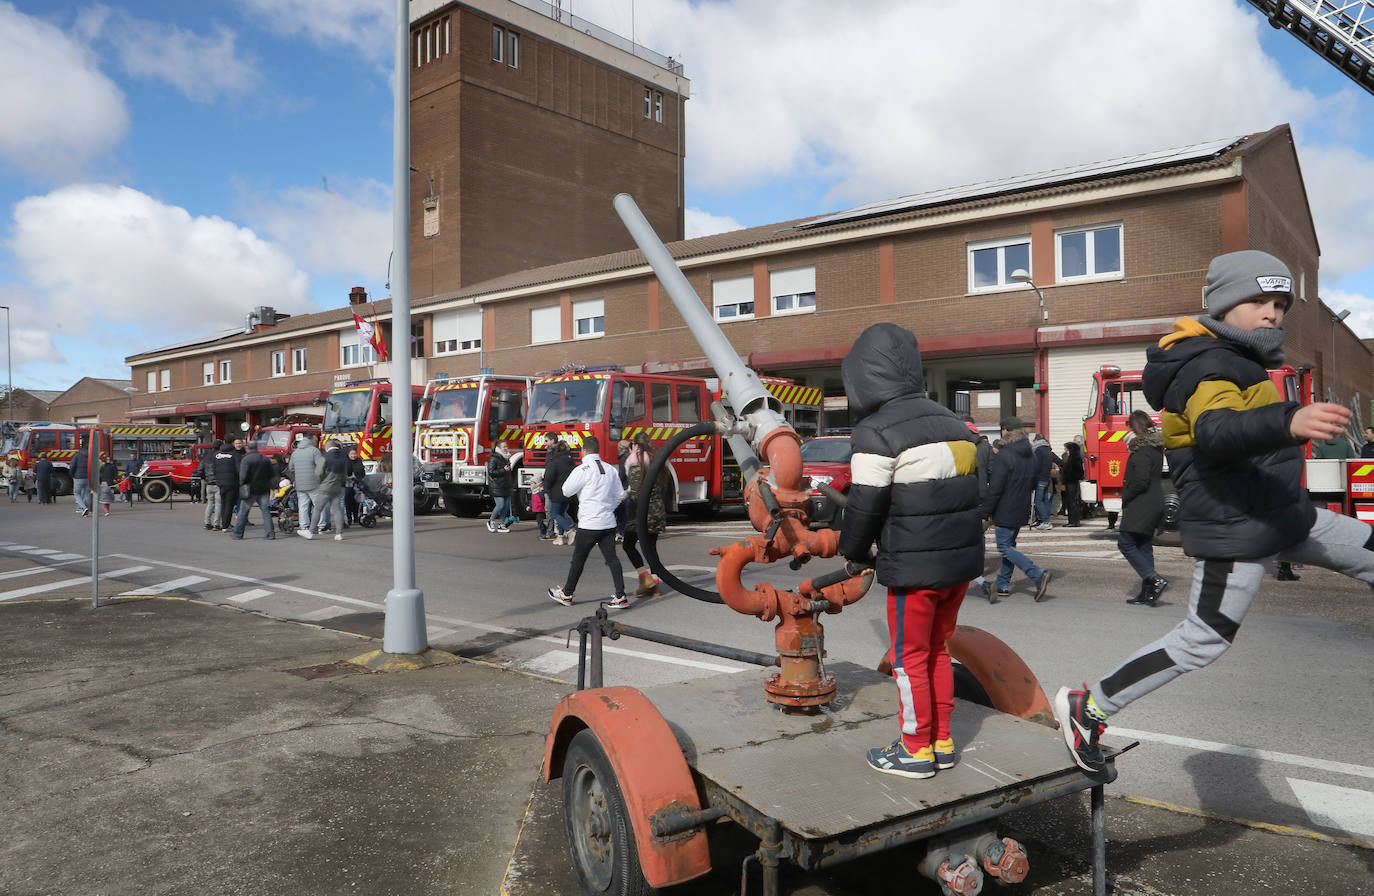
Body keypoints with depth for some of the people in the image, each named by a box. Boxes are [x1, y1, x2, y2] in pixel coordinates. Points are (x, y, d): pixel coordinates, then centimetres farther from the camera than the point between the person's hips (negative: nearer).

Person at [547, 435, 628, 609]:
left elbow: (566, 491, -5)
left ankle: (566, 594, 23)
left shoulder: (583, 470, -12)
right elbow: (620, 495, 13)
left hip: (589, 523, -5)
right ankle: (620, 597, 0)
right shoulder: (611, 469, 6)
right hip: (609, 522, 5)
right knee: (611, 558, 5)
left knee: (578, 559, 8)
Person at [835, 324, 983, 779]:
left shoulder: (876, 432, -15)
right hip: (962, 559, 8)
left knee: (909, 658, 8)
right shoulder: (952, 422, 11)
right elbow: (968, 491, 16)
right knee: (937, 649, 20)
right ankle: (942, 742, 29)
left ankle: (916, 750, 19)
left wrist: (852, 553, 5)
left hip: (915, 568, -8)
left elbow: (865, 507, -12)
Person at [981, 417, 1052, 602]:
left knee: (1005, 547, -3)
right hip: (1022, 511, 8)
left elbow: (995, 489, -21)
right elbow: (1033, 484, 19)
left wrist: (984, 513, -15)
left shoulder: (1003, 456, -19)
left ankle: (1038, 575, -16)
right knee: (1009, 545, 16)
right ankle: (1003, 585, 21)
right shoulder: (1031, 456, 8)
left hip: (1005, 512, -8)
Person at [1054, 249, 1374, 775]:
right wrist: (1289, 421, -59)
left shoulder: (1236, 359, 12)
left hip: (1285, 515, 10)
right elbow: (1215, 431, -43)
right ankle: (1088, 707, 5)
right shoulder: (1211, 367, -21)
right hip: (1237, 529, -10)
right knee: (1202, 641, -5)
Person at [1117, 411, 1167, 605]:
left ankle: (1155, 580, -15)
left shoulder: (1142, 451, -16)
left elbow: (1140, 482, -22)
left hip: (1141, 505, -10)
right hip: (1154, 503, 10)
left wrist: (1125, 499, -10)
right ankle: (1147, 592, 13)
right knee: (1143, 546, 12)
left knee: (1125, 543, -7)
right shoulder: (1155, 448, 15)